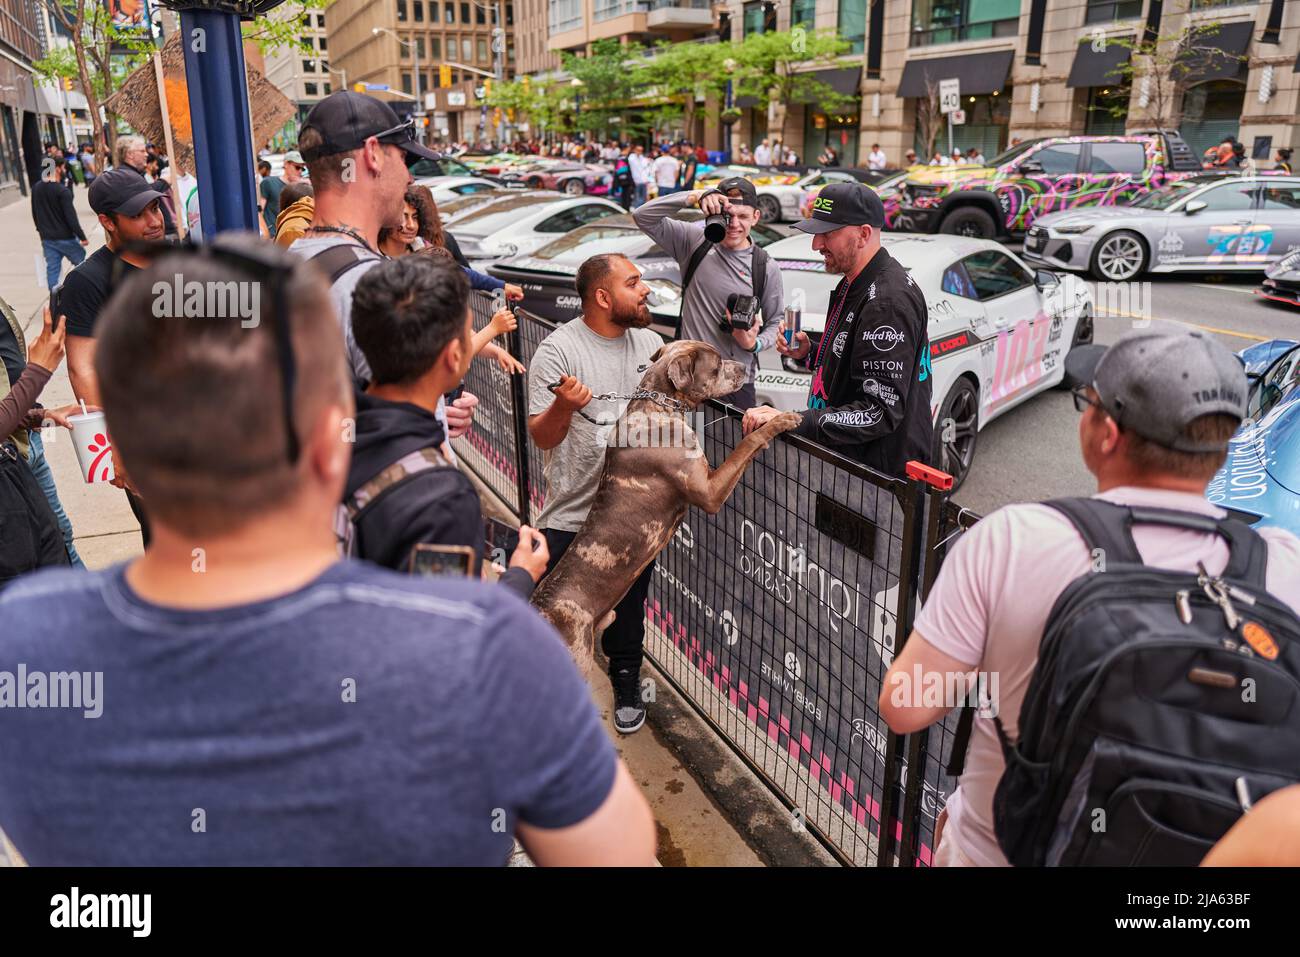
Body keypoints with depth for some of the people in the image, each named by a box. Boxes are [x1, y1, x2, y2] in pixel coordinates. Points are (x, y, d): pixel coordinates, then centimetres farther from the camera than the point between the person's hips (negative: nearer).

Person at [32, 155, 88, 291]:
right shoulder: (62, 191, -19)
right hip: (65, 237, -6)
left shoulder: (36, 188, 5)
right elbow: (71, 217, -20)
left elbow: (34, 214, 14)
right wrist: (82, 237, -13)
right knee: (80, 261, 13)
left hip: (46, 238, 6)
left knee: (52, 267, 8)